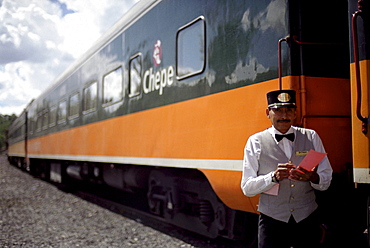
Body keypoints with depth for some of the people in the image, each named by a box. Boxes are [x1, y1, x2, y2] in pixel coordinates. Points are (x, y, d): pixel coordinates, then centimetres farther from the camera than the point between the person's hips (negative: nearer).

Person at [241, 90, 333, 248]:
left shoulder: (311, 137, 5)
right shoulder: (256, 142, -1)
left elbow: (326, 182, 5)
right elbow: (247, 188, -5)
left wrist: (314, 178, -17)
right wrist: (274, 177, -20)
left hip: (307, 220, 2)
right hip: (272, 221, -2)